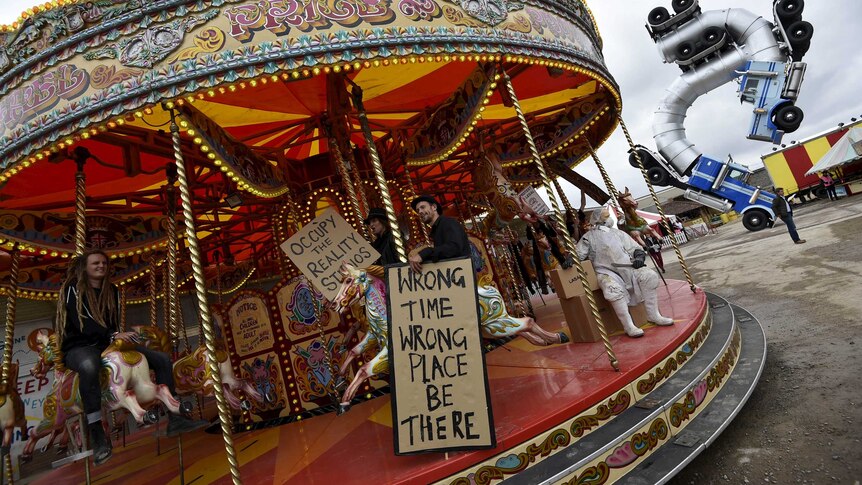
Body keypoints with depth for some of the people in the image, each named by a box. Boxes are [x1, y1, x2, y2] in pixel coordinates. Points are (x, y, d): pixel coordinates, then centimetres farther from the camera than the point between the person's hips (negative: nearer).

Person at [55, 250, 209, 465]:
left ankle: (174, 419, -11)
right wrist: (113, 335, -28)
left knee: (162, 358, -9)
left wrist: (120, 338, -4)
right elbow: (82, 323, -16)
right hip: (80, 347, -6)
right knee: (89, 365, -44)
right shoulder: (73, 289, -2)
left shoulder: (112, 291, 14)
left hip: (109, 345, 6)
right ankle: (97, 434, -37)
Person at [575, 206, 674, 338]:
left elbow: (635, 248, 21)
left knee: (649, 276, -19)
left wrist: (639, 257, -1)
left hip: (628, 267, 5)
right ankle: (628, 326, -28)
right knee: (613, 290, -36)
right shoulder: (589, 237, 14)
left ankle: (654, 315, -8)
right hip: (607, 273, -4)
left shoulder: (618, 233, 24)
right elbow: (578, 254, 7)